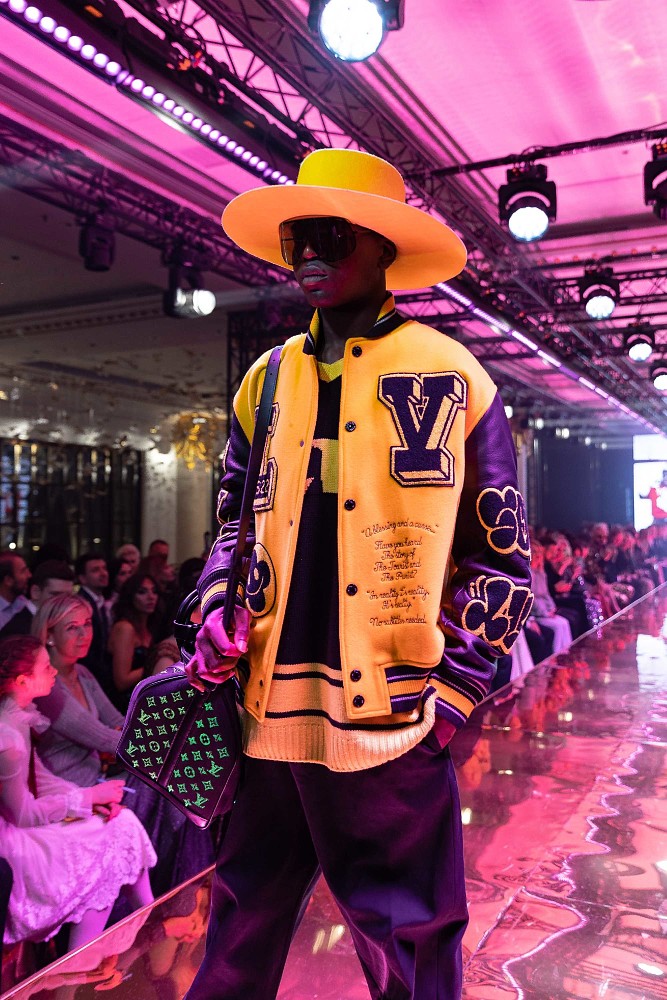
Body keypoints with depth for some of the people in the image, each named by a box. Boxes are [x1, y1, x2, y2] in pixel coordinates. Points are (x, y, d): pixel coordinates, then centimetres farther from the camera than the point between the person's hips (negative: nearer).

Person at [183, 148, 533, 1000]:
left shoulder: (450, 377, 0)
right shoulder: (268, 379, 12)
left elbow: (501, 557, 1)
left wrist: (455, 690, -5)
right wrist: (217, 618, 3)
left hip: (391, 711, -4)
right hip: (269, 702, 4)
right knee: (240, 929, 19)